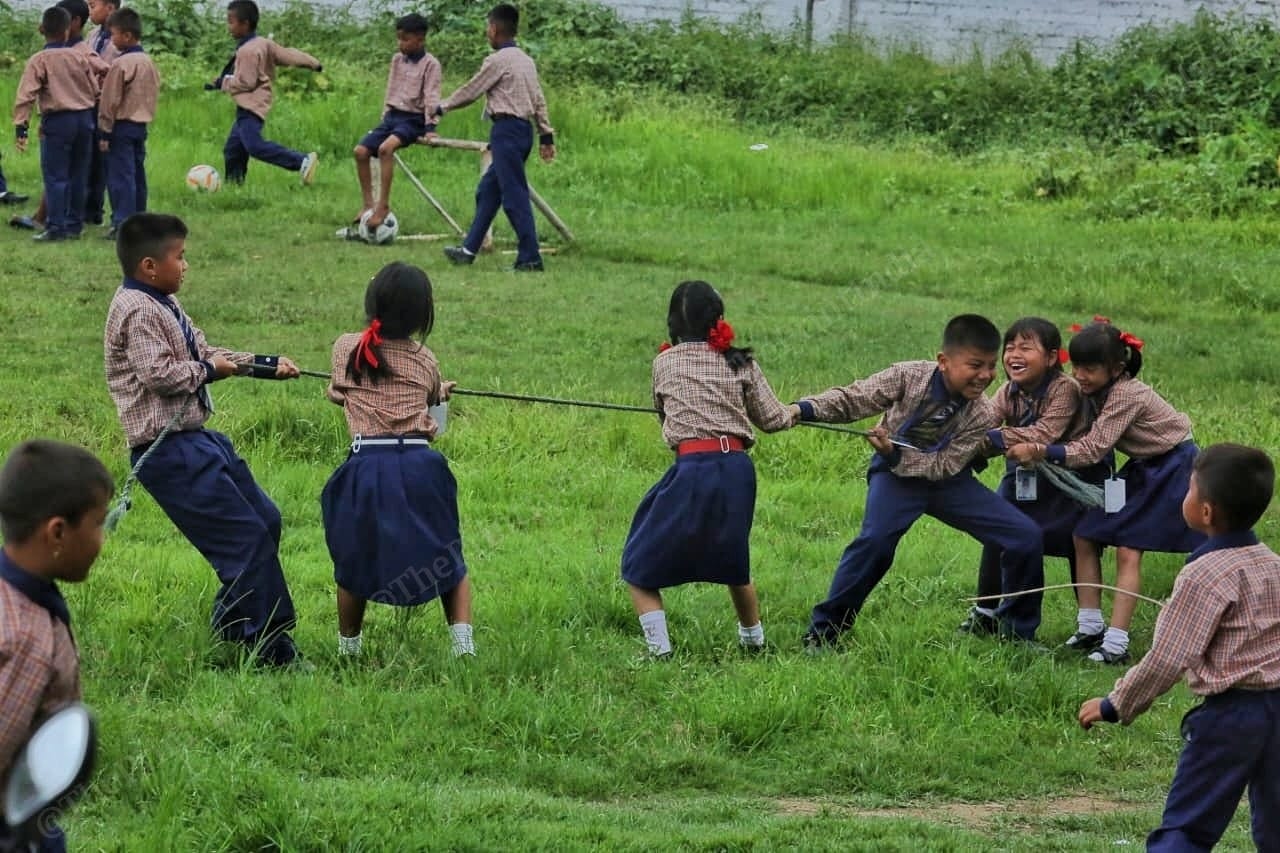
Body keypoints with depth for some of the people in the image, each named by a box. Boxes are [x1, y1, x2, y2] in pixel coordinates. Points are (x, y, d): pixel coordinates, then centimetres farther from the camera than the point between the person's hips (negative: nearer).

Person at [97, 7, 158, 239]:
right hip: (142, 124, 8)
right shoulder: (148, 62, 8)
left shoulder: (120, 64, -16)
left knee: (120, 176, -7)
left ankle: (122, 223, -12)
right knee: (137, 175, 13)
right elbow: (154, 93, 16)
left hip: (122, 125, -8)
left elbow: (110, 101, -14)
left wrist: (104, 133, -9)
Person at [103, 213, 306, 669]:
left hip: (196, 440, 11)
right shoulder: (137, 311, -16)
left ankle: (232, 624, 28)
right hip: (170, 450, -11)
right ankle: (269, 645, -6)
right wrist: (208, 369, -10)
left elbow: (205, 351, 23)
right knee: (248, 537, -12)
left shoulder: (164, 306, 17)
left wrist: (267, 366, 18)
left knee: (264, 519, 17)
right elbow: (158, 373, -25)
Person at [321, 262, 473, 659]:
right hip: (418, 466, 0)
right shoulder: (425, 360, 6)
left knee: (354, 565, 17)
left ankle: (348, 649, 27)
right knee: (447, 561, 13)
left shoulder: (346, 348, 8)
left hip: (366, 466, 0)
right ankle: (463, 643, 0)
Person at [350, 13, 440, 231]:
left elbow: (431, 96, -13)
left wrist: (430, 126, -20)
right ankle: (367, 204, -1)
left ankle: (383, 205, -29)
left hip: (413, 119, -7)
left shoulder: (430, 64, -8)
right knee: (361, 151, -8)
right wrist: (385, 116, 14)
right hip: (393, 115, 7)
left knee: (386, 148, -33)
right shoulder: (397, 60, 12)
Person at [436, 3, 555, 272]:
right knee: (488, 190, 16)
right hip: (523, 128, 9)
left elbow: (470, 91, -5)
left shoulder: (498, 60, -11)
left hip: (507, 129, -9)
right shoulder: (525, 60, 14)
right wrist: (546, 135, 16)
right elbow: (539, 100, 14)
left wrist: (443, 107, 10)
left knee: (515, 195, -9)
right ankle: (469, 249, 21)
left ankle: (530, 258, -12)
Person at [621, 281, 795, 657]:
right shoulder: (740, 362, 7)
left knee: (640, 569, 7)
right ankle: (754, 639, 38)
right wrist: (794, 414, 31)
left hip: (692, 470, -4)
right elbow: (771, 419, 9)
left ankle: (660, 650, -7)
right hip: (738, 469, 4)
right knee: (733, 562, 29)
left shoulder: (664, 363, 6)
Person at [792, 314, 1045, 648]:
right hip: (895, 474, -3)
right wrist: (805, 409, -32)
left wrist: (894, 453, -32)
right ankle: (823, 632, -19)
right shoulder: (909, 376, -21)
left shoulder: (982, 416, -16)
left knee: (1027, 537, -6)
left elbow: (944, 466, -18)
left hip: (946, 480, 3)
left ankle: (1018, 632, 14)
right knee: (876, 539, -33)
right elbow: (854, 398, -16)